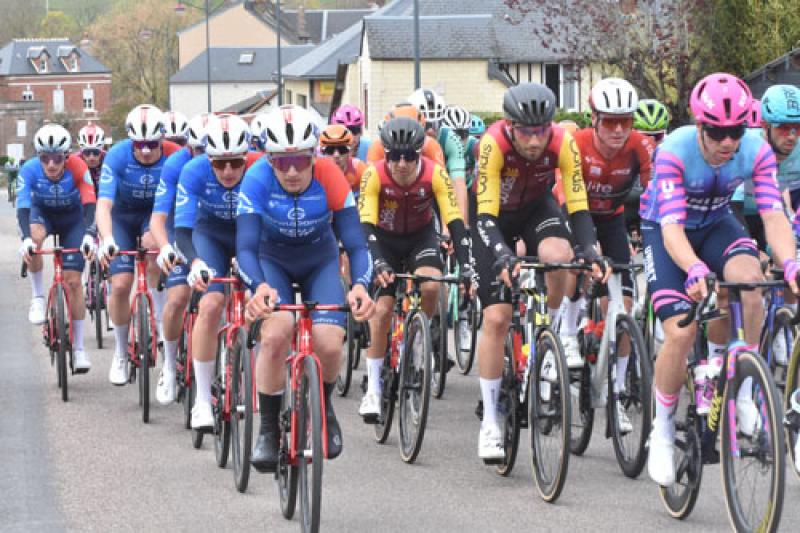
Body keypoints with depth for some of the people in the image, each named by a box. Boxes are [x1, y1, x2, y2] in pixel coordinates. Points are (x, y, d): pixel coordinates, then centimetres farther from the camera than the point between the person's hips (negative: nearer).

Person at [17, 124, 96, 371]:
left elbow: (90, 206, -37)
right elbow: (23, 208, -38)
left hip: (73, 218, 0)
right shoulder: (29, 170, -30)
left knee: (73, 281, -8)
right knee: (33, 237, -36)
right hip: (42, 213, 0)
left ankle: (79, 348, 2)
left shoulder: (77, 167, -32)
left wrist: (89, 235, -55)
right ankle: (38, 297, -16)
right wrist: (26, 238, -56)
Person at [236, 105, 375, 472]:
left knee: (329, 344, -19)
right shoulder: (257, 180, -29)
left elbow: (356, 243, -27)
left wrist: (360, 285, -47)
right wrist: (259, 287, -53)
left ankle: (323, 406, 15)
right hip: (272, 260, -1)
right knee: (276, 334, -28)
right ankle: (268, 428, -11)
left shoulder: (329, 177, -28)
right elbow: (245, 247, -33)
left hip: (320, 262, 1)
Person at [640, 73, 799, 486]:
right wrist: (696, 271, -58)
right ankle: (663, 429, 4)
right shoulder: (674, 151, -32)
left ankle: (740, 389, -17)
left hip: (715, 224, 3)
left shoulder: (756, 150, -23)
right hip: (664, 230, -2)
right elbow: (672, 228, -39)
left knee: (748, 277, -32)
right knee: (681, 331, -19)